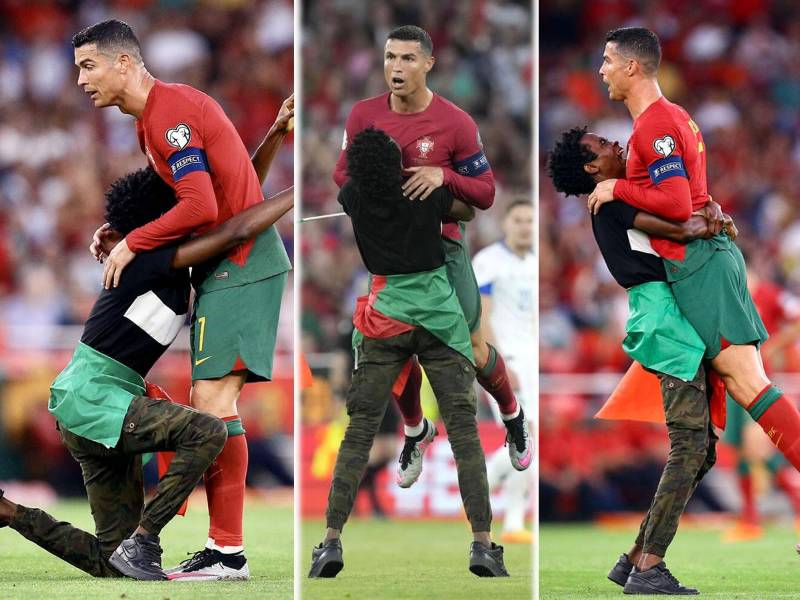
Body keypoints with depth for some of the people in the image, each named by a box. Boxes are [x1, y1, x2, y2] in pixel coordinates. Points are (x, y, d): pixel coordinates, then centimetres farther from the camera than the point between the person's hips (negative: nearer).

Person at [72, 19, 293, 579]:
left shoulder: (170, 112, -16)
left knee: (212, 398, -14)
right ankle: (223, 548, 8)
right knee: (211, 405, 8)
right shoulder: (152, 117, 17)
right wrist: (125, 239, 5)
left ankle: (229, 553, -15)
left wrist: (132, 244, -12)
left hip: (242, 264, -11)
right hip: (226, 265, 11)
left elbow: (201, 207, -24)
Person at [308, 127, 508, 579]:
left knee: (359, 432, 3)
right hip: (440, 317, -1)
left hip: (385, 321, 1)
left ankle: (332, 541, -7)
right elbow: (471, 212, 15)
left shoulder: (355, 198, -3)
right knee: (464, 430, -2)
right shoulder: (429, 193, -6)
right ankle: (483, 544, -10)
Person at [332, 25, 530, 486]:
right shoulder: (364, 115, -6)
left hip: (441, 245, -2)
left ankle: (514, 418, 31)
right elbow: (343, 172, 10)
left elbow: (486, 194, -10)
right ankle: (416, 432, 34)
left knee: (472, 351, 2)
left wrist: (444, 176, -27)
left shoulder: (455, 123, -15)